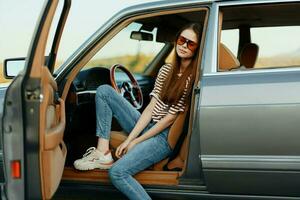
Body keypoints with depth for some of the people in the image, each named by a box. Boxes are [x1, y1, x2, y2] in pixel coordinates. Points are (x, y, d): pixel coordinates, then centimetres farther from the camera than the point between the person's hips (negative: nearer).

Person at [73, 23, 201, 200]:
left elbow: (170, 118, -13)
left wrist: (135, 142, -10)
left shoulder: (192, 79, -12)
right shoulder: (166, 70, 9)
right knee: (104, 91, -1)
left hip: (164, 137, -8)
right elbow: (151, 107, 3)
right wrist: (129, 139, -7)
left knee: (118, 172, -30)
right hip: (145, 126, 8)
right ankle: (103, 153, -11)